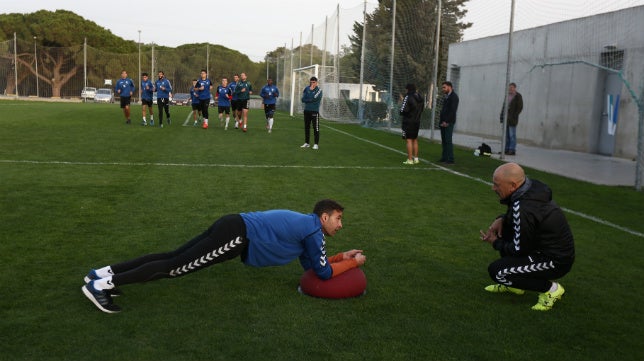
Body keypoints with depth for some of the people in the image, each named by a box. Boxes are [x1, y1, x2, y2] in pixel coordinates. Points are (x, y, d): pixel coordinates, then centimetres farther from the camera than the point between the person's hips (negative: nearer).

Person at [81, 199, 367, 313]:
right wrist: (353, 263, 11)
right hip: (237, 236, -9)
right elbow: (323, 273, -2)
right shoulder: (314, 229, -4)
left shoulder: (305, 223, 23)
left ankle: (105, 273, 6)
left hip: (233, 227, 9)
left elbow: (310, 263, 31)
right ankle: (102, 285, -14)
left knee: (172, 258, 6)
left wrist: (340, 257, 30)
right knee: (174, 266, -11)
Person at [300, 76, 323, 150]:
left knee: (316, 128, -6)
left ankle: (316, 144, -3)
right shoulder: (306, 89, 9)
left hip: (315, 111, -5)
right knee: (306, 127, 10)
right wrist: (311, 100, -10)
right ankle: (307, 143, 19)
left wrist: (311, 90, -10)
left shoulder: (319, 90, -4)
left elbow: (314, 98, -19)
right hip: (306, 110, 5)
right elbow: (303, 99, 3)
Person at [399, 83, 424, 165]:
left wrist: (401, 111, 4)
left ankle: (410, 160, -7)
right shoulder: (420, 98, 9)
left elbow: (403, 110, -17)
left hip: (408, 122, -7)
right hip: (417, 121, 7)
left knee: (409, 140, -5)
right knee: (415, 140, 15)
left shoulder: (408, 97, -13)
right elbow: (422, 108, 15)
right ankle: (415, 158, 18)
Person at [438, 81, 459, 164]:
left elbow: (453, 110, -16)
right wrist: (442, 121, 12)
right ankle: (444, 158, 14)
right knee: (444, 141, 9)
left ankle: (450, 159, -9)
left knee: (448, 140, -10)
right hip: (443, 122, 9)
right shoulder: (446, 97, 19)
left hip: (448, 123, -9)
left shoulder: (454, 97, -9)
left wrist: (446, 121, -18)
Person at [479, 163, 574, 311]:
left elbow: (519, 249, -19)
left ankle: (550, 288, -1)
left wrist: (495, 243, -1)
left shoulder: (523, 209, -29)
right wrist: (501, 219, 0)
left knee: (495, 271, -11)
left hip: (556, 261, -9)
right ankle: (513, 283, 20)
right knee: (503, 229, 12)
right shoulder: (531, 186, -3)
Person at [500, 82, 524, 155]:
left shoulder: (518, 96, -6)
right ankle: (506, 149, 12)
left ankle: (512, 150, -4)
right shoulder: (507, 95, 14)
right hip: (505, 117, 7)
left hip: (512, 118, -7)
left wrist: (514, 116, -13)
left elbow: (520, 107, -9)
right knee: (506, 134, 8)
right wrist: (502, 114, 8)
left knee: (512, 135, -6)